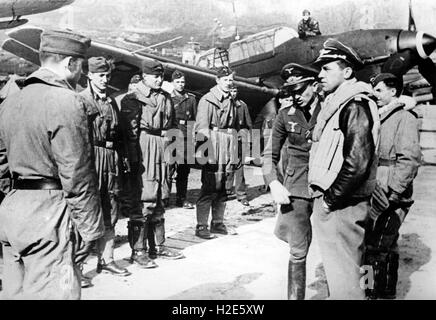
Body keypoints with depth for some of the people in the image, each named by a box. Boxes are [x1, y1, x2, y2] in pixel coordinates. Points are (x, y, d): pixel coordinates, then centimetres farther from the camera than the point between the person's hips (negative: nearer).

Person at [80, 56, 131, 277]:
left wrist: (119, 156, 13)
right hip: (90, 157, -6)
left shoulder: (112, 102, 17)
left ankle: (106, 259, 21)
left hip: (111, 158, 6)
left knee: (110, 212, 10)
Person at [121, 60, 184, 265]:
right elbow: (129, 130, -8)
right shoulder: (133, 99, -2)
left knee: (158, 202, 13)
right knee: (143, 200, -9)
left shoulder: (166, 99, 17)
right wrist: (133, 156, -15)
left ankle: (158, 246, 23)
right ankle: (138, 251, 0)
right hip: (143, 152, -7)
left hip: (162, 152, 7)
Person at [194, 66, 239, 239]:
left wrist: (234, 153, 16)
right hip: (213, 149, -7)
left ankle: (217, 222, 22)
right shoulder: (207, 99, -4)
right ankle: (201, 226, -1)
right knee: (209, 188, -8)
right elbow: (201, 126, -10)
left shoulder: (231, 101, 17)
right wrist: (203, 148, -19)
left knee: (222, 188, 11)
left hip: (228, 150, 7)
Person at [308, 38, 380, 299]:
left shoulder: (354, 105, -14)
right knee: (342, 270, 20)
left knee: (343, 277, 0)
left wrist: (331, 198, -16)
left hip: (341, 206, -10)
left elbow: (357, 160, -23)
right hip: (331, 202, 10)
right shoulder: (335, 104, 16)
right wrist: (325, 196, 13)